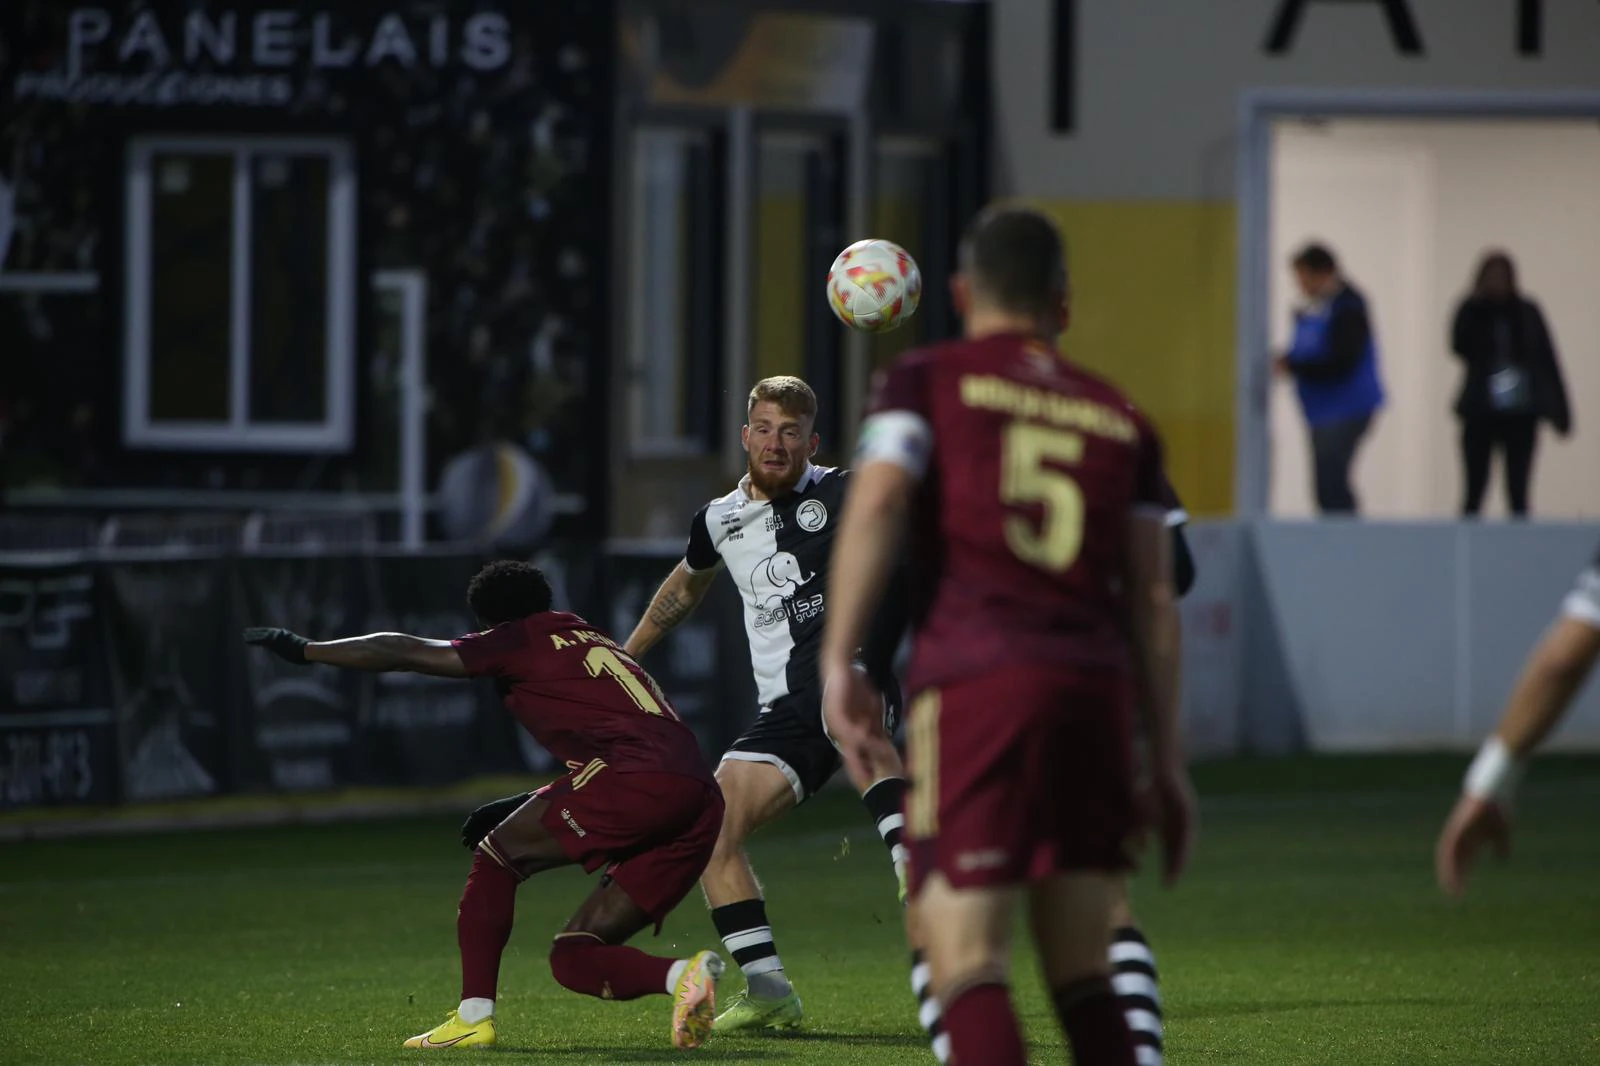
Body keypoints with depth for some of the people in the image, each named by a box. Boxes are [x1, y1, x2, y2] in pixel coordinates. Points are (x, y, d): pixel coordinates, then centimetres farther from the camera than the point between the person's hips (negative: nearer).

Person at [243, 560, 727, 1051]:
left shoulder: (526, 640, 11)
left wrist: (305, 650, 20)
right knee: (572, 958, 11)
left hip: (633, 780, -8)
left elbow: (404, 652, 12)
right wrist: (516, 811, 45)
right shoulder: (594, 643, 33)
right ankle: (684, 974, -14)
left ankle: (473, 1016, -1)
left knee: (497, 857, 8)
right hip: (701, 805, 8)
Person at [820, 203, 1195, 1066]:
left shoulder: (929, 381, 10)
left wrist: (838, 659, -11)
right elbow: (1151, 598, 16)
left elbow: (876, 504, -8)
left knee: (964, 958, -9)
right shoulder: (1119, 420, 20)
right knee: (1082, 975, 11)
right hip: (1094, 682, 4)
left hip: (972, 681, -4)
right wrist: (1167, 759, 17)